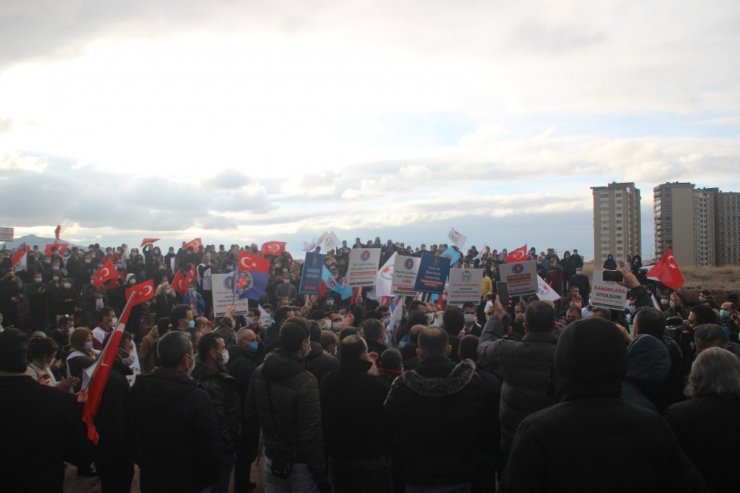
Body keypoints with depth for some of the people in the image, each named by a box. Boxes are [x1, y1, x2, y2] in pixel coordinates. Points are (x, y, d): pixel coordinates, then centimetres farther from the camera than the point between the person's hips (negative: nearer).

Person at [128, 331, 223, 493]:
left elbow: (132, 436, 7)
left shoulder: (138, 389, -5)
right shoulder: (196, 397, -25)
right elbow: (211, 447, -21)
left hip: (149, 480, 5)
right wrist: (212, 478, -4)